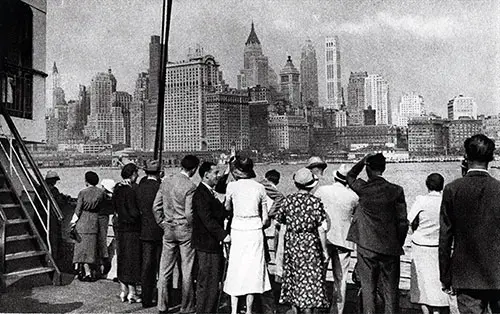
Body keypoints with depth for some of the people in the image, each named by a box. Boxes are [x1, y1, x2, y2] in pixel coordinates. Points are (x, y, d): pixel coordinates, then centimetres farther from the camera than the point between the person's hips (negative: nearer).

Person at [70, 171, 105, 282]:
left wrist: (73, 221, 3)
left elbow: (78, 209, -9)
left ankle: (87, 272, 2)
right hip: (94, 221, 4)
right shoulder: (101, 193, -1)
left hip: (83, 220, -4)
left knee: (82, 246, 3)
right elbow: (100, 207, 3)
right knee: (91, 246, 14)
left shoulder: (83, 192, -12)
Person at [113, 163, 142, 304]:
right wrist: (143, 215, -4)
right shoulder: (131, 190, -18)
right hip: (132, 229, -8)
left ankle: (123, 291, 24)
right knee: (133, 259, 1)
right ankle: (132, 293, 9)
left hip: (121, 227, 8)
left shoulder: (118, 188, 7)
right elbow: (134, 212, -20)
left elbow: (115, 208, 14)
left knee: (122, 259, 14)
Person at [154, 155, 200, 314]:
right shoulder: (190, 187, -16)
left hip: (168, 229, 5)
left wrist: (163, 224, 13)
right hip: (185, 230, -5)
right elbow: (189, 214, -18)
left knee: (164, 270, 13)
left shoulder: (165, 182, 1)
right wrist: (193, 227, -1)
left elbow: (156, 207, 4)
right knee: (187, 271, 8)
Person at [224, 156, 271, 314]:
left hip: (238, 230, -1)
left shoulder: (232, 186, -4)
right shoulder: (260, 187, 1)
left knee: (236, 269, 8)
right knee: (252, 269, 10)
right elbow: (265, 218, 3)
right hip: (255, 231, 1)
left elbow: (227, 207, 12)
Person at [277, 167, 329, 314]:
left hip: (291, 243, 4)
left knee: (293, 277, 15)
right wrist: (324, 249, -2)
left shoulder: (288, 200, -3)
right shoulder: (315, 201, -12)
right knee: (310, 280, 5)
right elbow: (321, 229, -11)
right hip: (310, 243, -4)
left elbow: (279, 218, 7)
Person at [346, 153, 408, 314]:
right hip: (390, 248, 1)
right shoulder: (396, 190, -5)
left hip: (367, 247, -1)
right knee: (390, 291, 11)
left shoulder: (362, 188, -7)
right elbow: (403, 222, -2)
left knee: (368, 289, 7)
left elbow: (350, 176, 17)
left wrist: (363, 160, 17)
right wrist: (398, 244, 10)